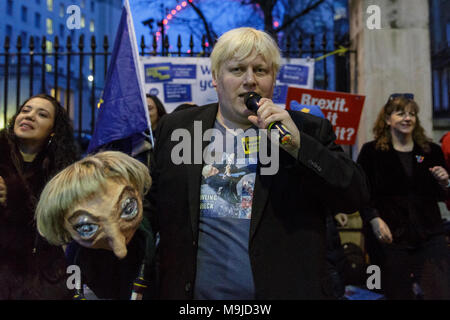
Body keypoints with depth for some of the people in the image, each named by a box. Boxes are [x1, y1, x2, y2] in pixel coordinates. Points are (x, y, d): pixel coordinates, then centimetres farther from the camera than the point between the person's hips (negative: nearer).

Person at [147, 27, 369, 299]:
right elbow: (152, 205, 9)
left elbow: (356, 196, -10)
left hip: (285, 289, -1)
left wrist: (297, 144, -21)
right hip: (196, 291, 1)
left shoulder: (308, 130, -2)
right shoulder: (175, 128, 2)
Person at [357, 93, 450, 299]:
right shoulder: (371, 151, 1)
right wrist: (374, 219, -15)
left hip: (429, 235, 3)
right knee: (398, 293, 4)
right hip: (388, 236, -2)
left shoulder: (432, 151, 11)